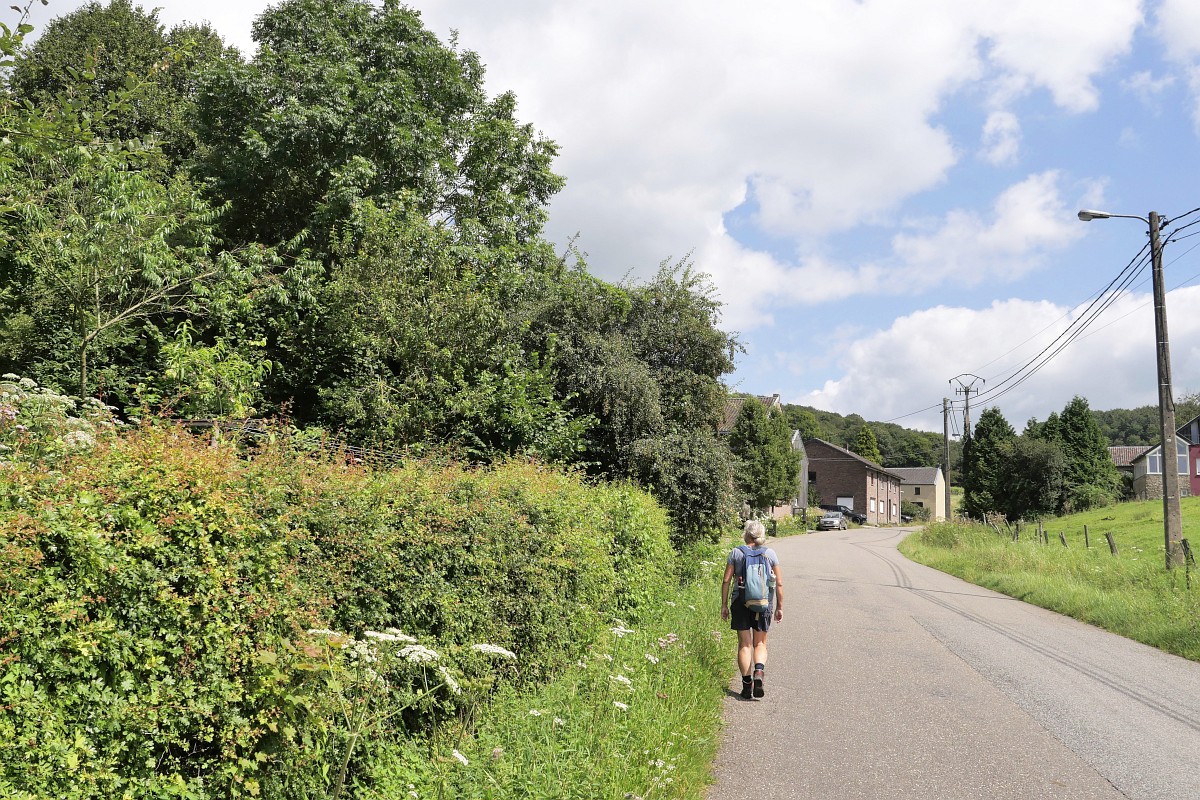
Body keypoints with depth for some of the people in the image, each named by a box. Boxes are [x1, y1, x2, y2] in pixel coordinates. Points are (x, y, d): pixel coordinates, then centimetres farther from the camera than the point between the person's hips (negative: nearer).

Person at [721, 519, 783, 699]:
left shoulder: (736, 553, -1)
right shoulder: (770, 553, 2)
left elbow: (726, 581, -3)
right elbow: (779, 583, 2)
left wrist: (724, 605, 3)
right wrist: (779, 607, 10)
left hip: (741, 602, -1)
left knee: (744, 644, 7)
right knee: (760, 643, 14)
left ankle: (747, 684, 5)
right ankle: (759, 671, -12)